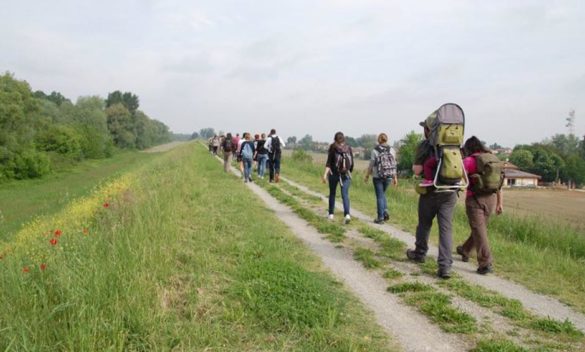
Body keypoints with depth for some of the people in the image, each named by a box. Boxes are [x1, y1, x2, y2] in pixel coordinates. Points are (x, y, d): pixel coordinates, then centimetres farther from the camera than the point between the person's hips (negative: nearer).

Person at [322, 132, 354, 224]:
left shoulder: (333, 148, -2)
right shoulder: (349, 148, 6)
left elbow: (329, 162, -12)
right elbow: (352, 163, 8)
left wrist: (325, 174, -17)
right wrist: (349, 173, 22)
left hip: (334, 174, -1)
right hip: (346, 175, 1)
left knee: (332, 194, 17)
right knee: (345, 195, -4)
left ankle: (331, 214, 24)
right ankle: (347, 214, -23)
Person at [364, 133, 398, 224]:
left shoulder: (375, 151, -9)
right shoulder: (391, 150, 0)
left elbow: (371, 165, -7)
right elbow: (394, 164, 2)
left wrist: (367, 176, 5)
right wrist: (395, 177, 9)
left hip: (377, 177, -3)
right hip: (388, 176, 3)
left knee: (380, 196, 4)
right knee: (382, 194, 22)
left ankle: (380, 217, 6)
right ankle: (385, 211, 7)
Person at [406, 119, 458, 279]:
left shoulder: (425, 145, -9)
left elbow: (417, 170, -13)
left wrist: (414, 166, 7)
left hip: (431, 192, -3)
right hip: (450, 192, 3)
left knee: (424, 224, 16)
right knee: (446, 227, 2)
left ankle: (419, 254, 35)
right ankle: (445, 266, -3)